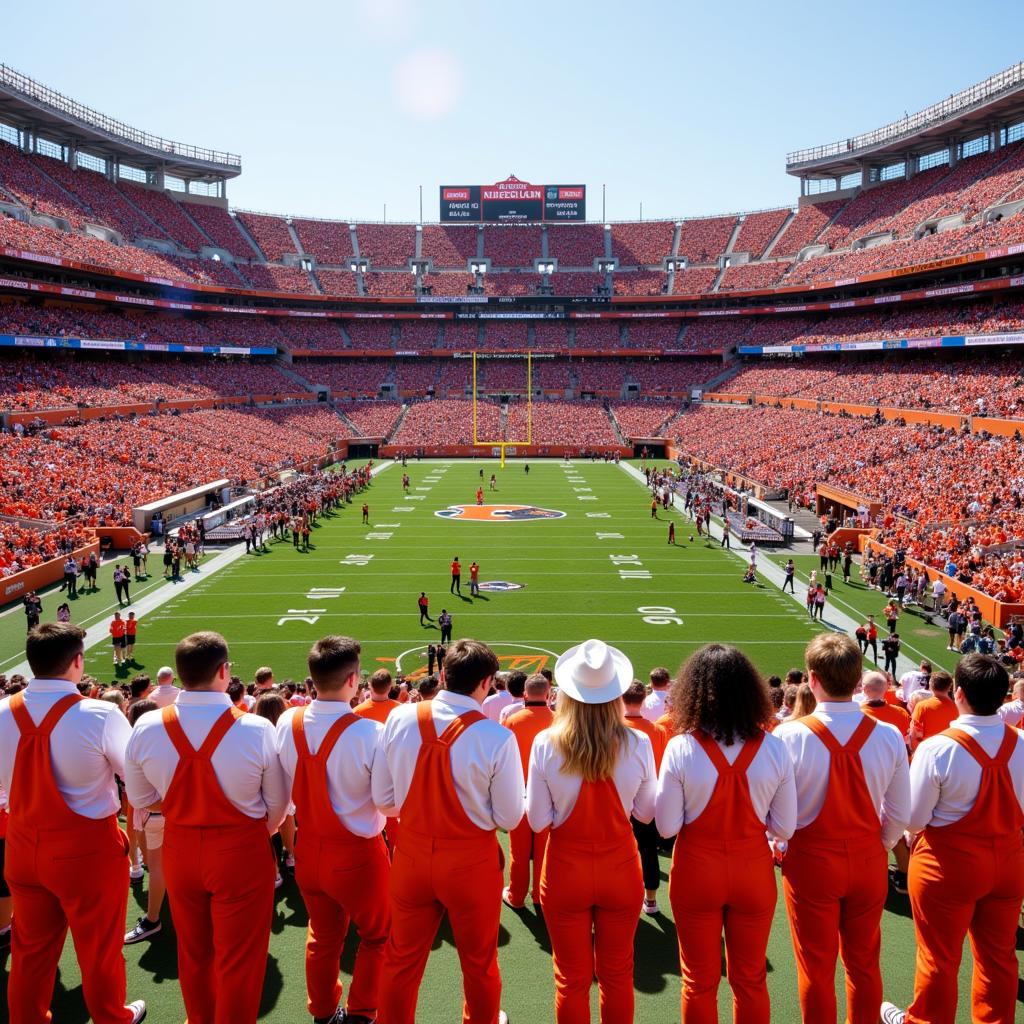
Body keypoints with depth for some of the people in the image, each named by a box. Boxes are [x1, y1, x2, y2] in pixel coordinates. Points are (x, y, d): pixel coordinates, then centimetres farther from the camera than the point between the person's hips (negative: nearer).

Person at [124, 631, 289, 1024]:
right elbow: (277, 804, -9)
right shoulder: (256, 729, -23)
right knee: (238, 958, 15)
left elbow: (142, 799, 1)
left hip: (179, 849, 4)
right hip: (241, 852, -4)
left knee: (192, 951, 26)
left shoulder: (146, 727, -15)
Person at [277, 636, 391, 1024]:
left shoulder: (287, 723, -12)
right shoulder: (370, 733, -28)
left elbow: (284, 788, 0)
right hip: (357, 853, -5)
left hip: (308, 849, 5)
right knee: (378, 936, 22)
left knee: (322, 936, 27)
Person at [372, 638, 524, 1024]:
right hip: (472, 861, -2)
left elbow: (382, 799, -4)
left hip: (411, 855, 2)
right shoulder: (497, 737, -22)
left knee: (401, 959, 23)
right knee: (479, 962, 23)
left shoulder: (399, 719, -13)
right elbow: (509, 818, -13)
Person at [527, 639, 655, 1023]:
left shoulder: (546, 744, -16)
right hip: (620, 866, 1)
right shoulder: (638, 744, -13)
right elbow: (647, 812, -1)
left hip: (566, 869, -1)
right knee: (617, 974, 21)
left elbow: (538, 820, -9)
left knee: (571, 979, 17)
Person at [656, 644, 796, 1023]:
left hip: (697, 871, -1)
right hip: (753, 870, 2)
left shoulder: (681, 747, -19)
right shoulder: (773, 747, -13)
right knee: (751, 980, 21)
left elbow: (667, 827, -13)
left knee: (699, 982, 17)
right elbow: (785, 828, -6)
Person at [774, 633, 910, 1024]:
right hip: (869, 861, 3)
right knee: (865, 963, 22)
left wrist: (781, 845, 6)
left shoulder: (789, 735, -22)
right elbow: (899, 814, -2)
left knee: (816, 968, 15)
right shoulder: (888, 737, -13)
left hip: (810, 862, -3)